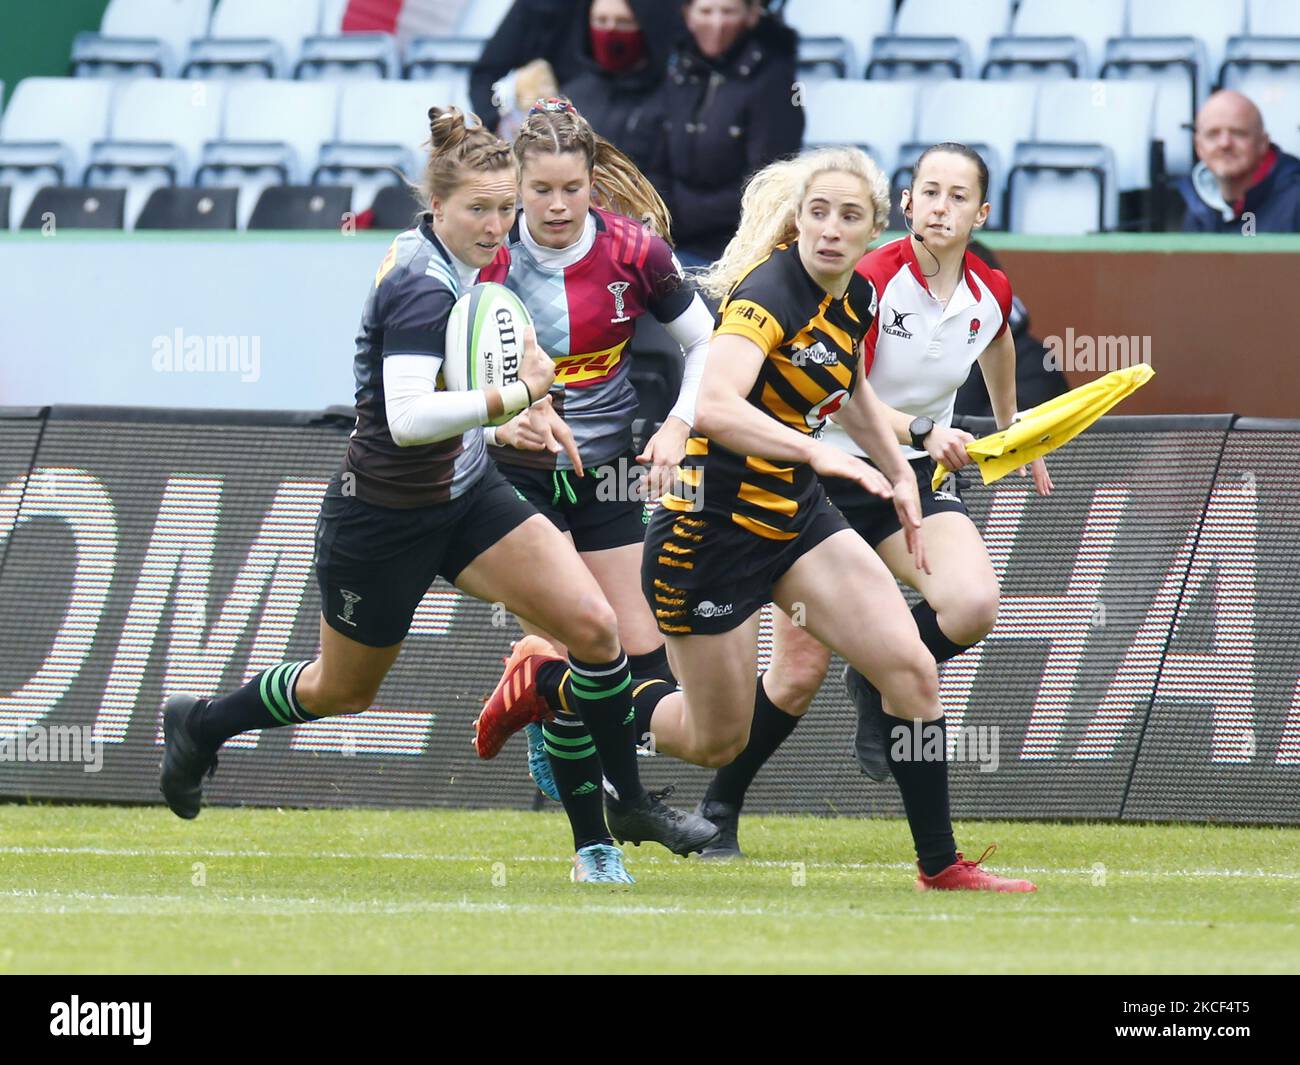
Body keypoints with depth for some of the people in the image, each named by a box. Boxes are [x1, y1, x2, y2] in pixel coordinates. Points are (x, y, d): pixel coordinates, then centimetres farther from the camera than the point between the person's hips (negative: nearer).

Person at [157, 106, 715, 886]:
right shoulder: (424, 290, -27)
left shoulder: (454, 265, 0)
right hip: (386, 519, -7)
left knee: (594, 625, -10)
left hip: (466, 494, 7)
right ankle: (201, 724, 42)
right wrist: (518, 396, -35)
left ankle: (629, 803, 5)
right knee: (345, 691, 15)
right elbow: (408, 418, -38)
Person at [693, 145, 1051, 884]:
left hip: (917, 478, 4)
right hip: (829, 475, -4)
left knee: (974, 606, -25)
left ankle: (881, 685, 6)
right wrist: (921, 430, -40)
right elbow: (841, 399, -27)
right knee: (801, 671, -5)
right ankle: (721, 807, 18)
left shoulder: (991, 293, -3)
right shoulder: (873, 280, -20)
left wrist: (1012, 434, 36)